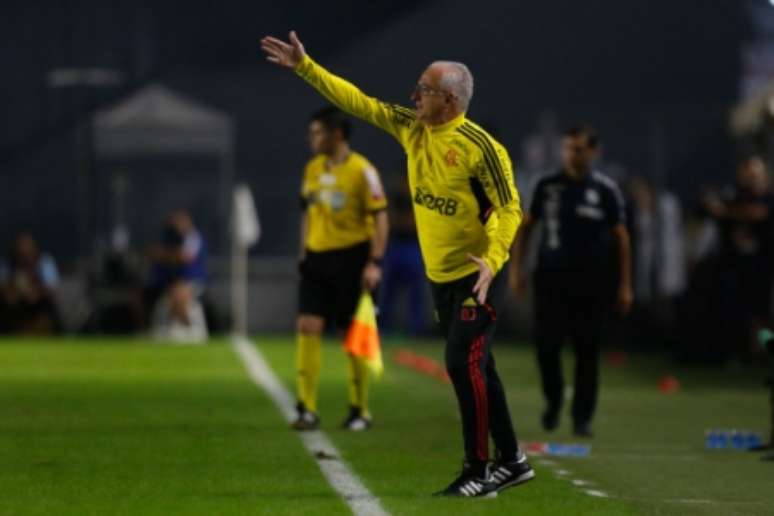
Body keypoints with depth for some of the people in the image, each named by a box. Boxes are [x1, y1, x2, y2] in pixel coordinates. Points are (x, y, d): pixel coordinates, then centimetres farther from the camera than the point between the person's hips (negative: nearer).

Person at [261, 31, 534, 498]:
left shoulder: (481, 146, -19)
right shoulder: (411, 128, 2)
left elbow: (510, 208, -18)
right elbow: (358, 101, 5)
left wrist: (492, 260, -31)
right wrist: (304, 66, 0)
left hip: (476, 274, -8)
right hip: (439, 274, 8)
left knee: (465, 364, -12)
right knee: (473, 368, 12)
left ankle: (479, 471, -5)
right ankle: (512, 461, 20)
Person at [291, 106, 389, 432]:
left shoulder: (361, 170, -9)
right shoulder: (313, 169, 10)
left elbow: (379, 218, -10)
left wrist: (375, 262, -16)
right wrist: (304, 252, 15)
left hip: (351, 259, -5)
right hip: (317, 258, 5)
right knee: (308, 326, -6)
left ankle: (360, 411, 13)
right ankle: (307, 409, -5)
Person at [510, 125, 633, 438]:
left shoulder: (605, 190, 0)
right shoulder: (548, 186, 5)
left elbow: (621, 237, 3)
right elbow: (526, 226, 13)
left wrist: (625, 285, -1)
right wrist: (517, 268, 6)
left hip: (591, 281, -1)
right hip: (551, 277, 1)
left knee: (587, 350, -1)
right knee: (546, 342, -5)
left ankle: (582, 417, 9)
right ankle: (553, 398, 20)